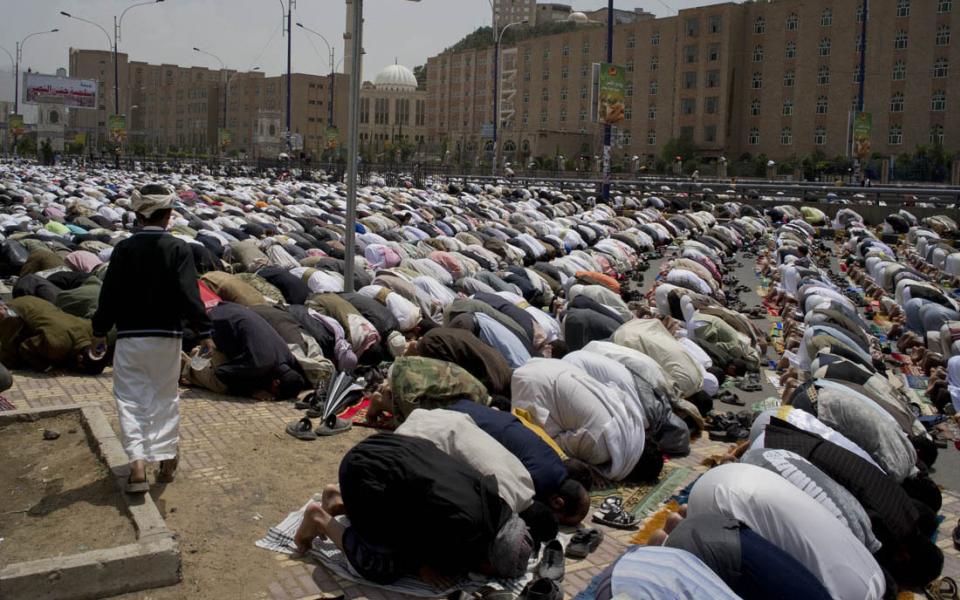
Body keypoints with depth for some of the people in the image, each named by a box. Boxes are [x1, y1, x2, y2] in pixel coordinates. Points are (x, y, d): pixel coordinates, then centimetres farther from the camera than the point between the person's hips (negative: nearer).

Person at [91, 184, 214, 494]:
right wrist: (203, 332, -8)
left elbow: (109, 294, 1)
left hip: (129, 336, 0)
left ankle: (137, 463, -7)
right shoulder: (178, 249, -7)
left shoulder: (124, 248, -2)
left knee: (131, 398, 6)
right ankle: (166, 457, 18)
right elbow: (189, 294, -12)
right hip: (167, 335, 0)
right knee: (165, 397, 14)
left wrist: (99, 331, 12)